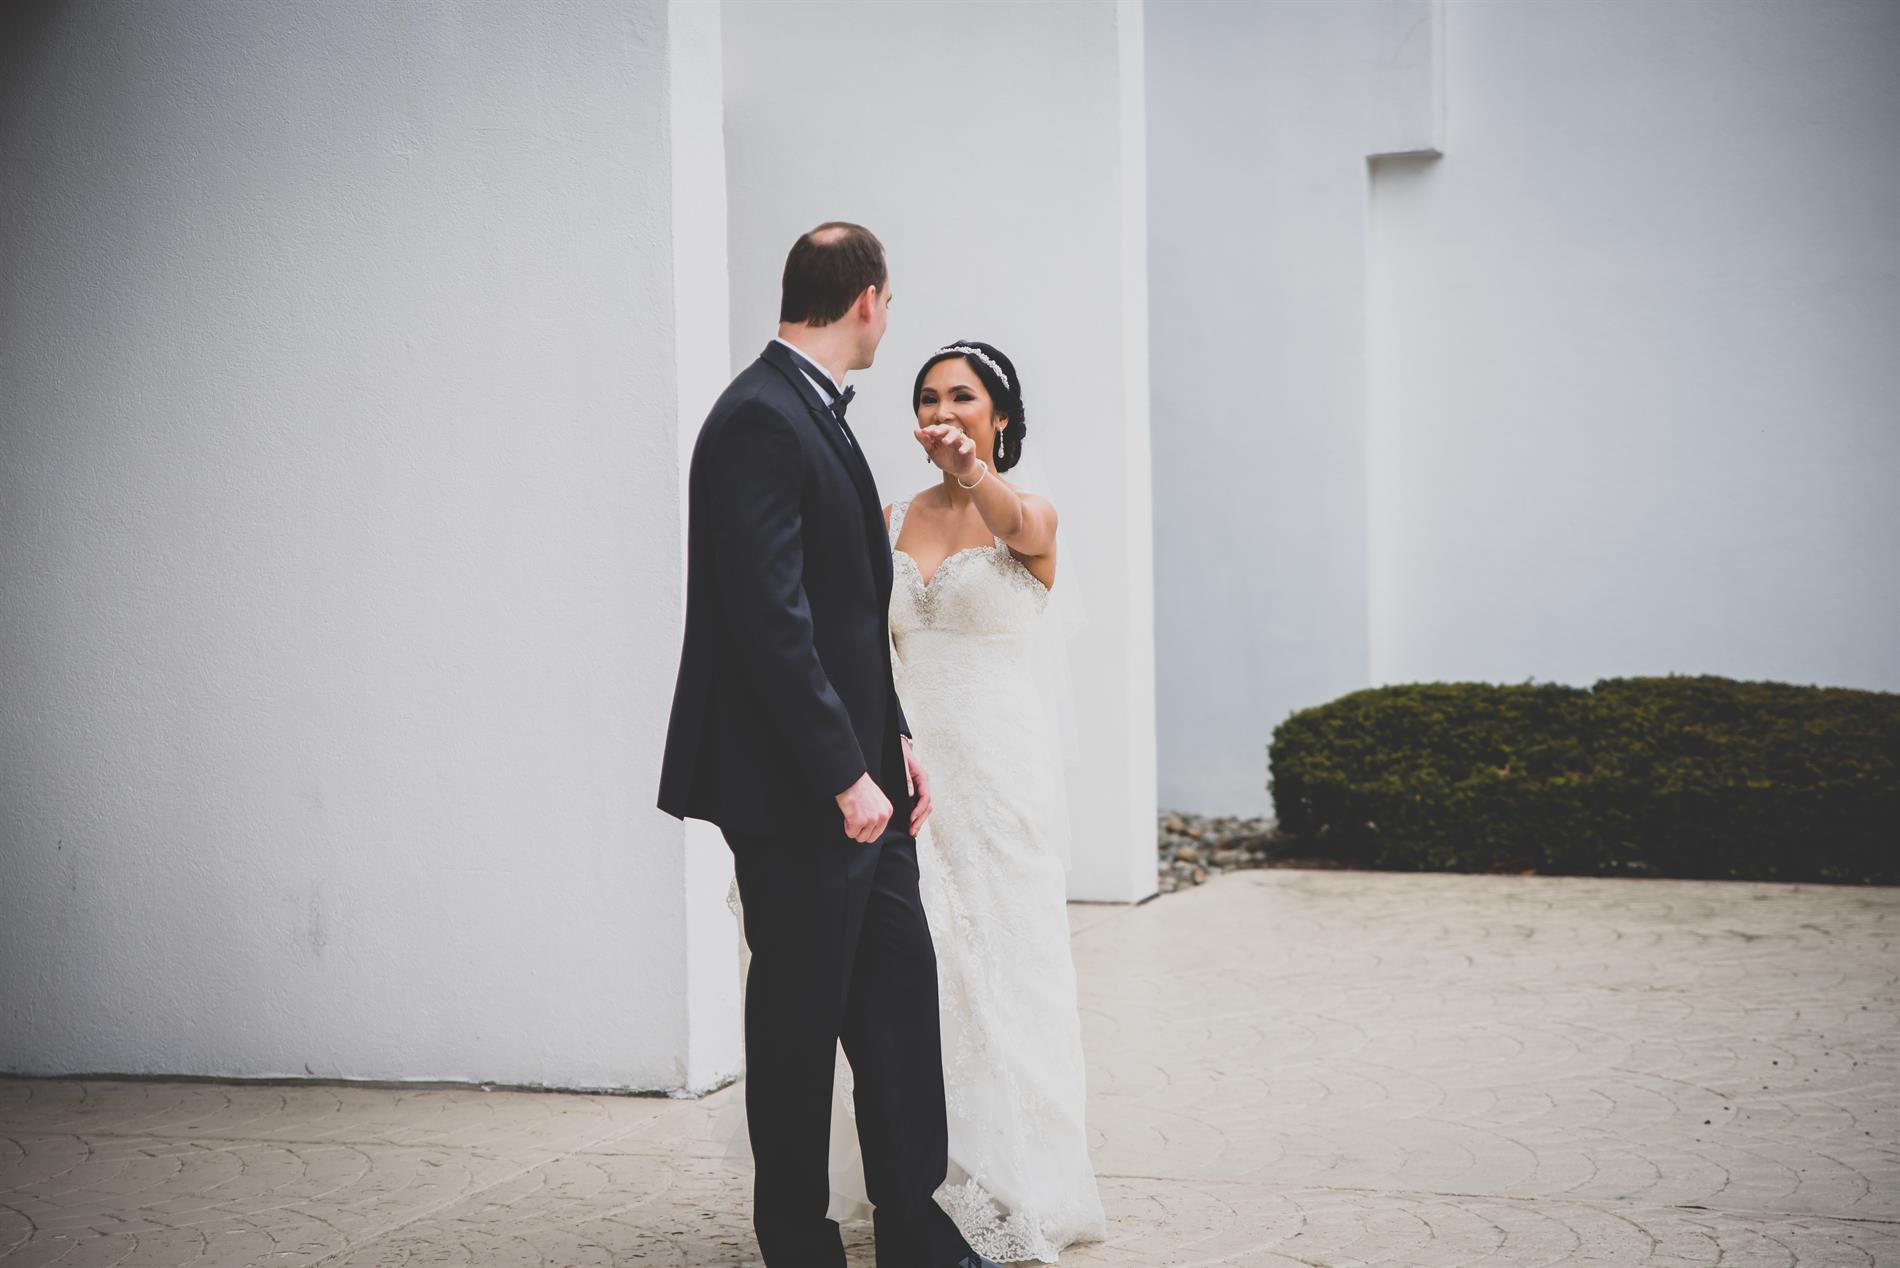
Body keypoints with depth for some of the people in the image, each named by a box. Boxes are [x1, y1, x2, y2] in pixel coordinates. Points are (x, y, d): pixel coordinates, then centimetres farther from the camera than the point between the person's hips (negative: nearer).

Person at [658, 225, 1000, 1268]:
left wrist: (891, 738, 13)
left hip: (854, 777, 10)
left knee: (900, 991, 13)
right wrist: (847, 774, -21)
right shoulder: (760, 421, -17)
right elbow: (770, 621, -23)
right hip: (794, 791, -10)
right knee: (800, 1018, 3)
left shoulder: (812, 412, 14)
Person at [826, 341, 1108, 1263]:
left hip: (999, 771, -4)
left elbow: (1019, 526, -28)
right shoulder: (892, 522, 11)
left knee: (999, 971, -1)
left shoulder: (1031, 515, -2)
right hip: (909, 765, 4)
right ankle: (926, 1190, 13)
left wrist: (974, 471, -45)